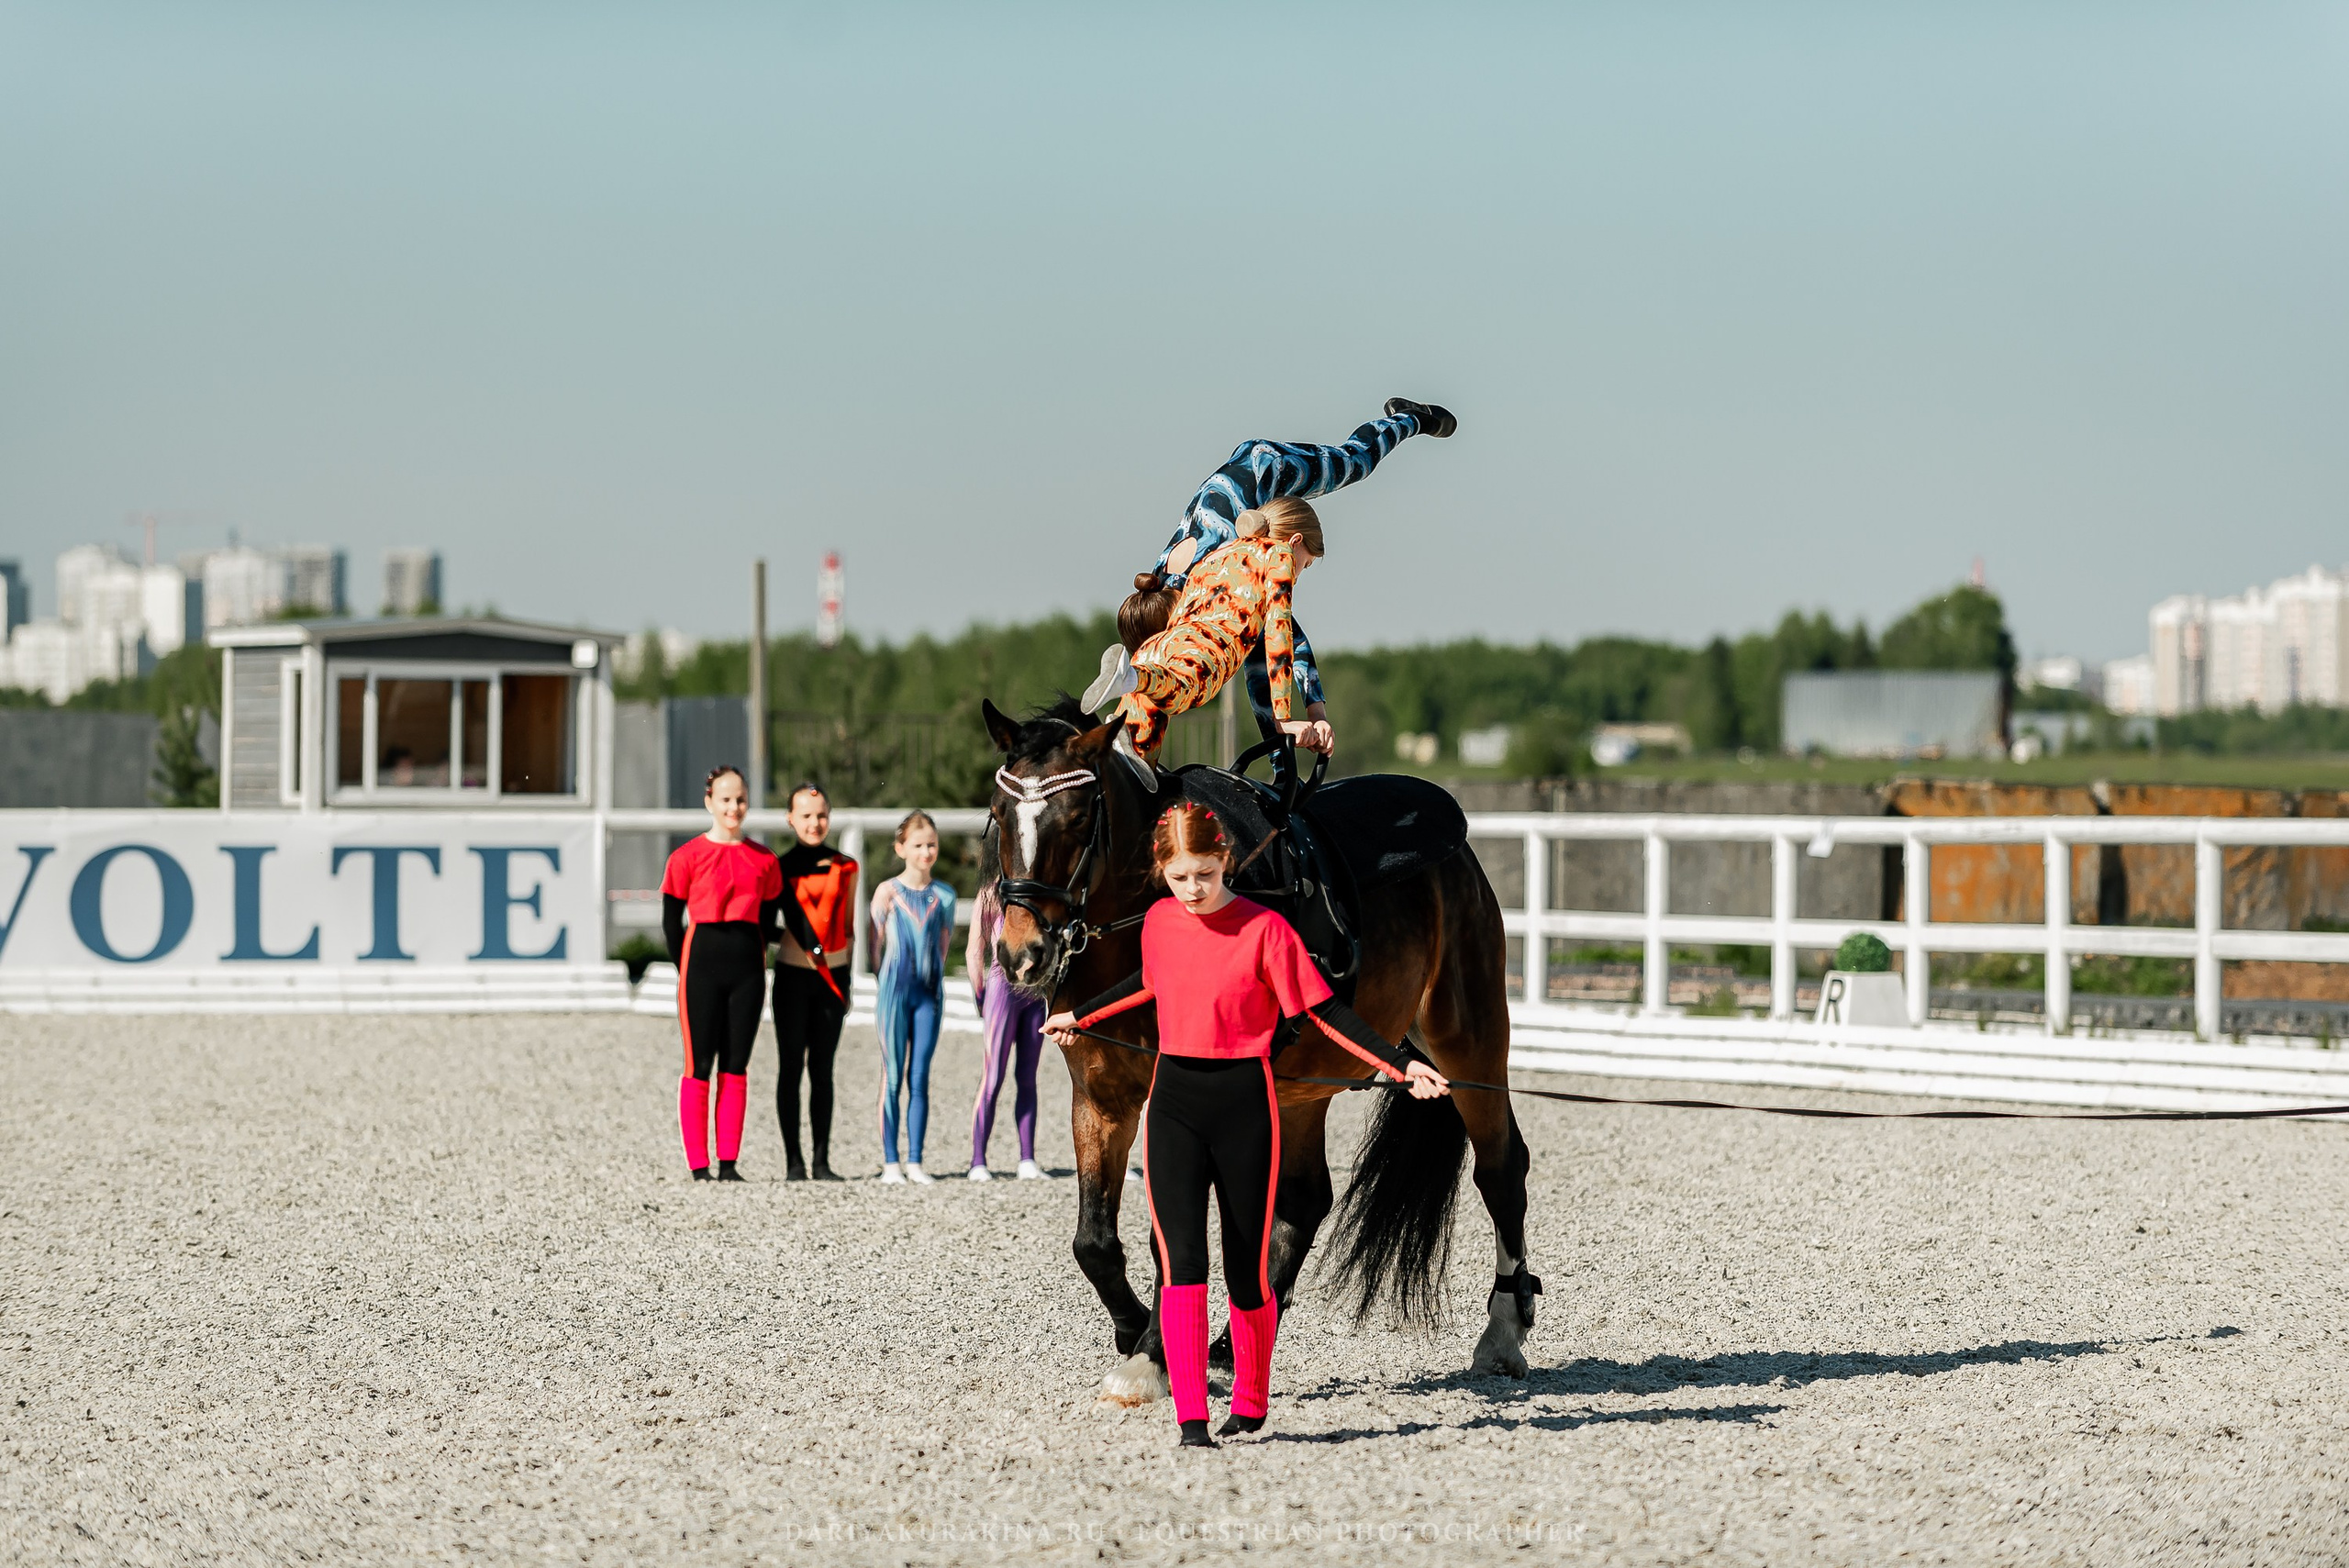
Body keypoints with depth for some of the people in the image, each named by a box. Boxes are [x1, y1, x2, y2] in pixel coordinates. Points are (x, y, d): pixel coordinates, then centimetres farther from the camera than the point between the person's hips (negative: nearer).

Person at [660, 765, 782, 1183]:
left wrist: (753, 963, 6)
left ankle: (729, 1163, 8)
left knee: (736, 1067, 5)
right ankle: (699, 1165, -1)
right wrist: (687, 972, -1)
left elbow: (767, 920, 14)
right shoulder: (688, 856, -2)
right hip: (702, 964, -3)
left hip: (747, 967, 3)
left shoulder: (764, 860, 8)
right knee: (699, 1066, -3)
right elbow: (671, 921, 1)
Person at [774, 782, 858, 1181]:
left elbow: (848, 925, 12)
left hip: (833, 975, 2)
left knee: (822, 1070, 4)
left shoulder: (845, 868, 8)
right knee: (792, 1066, -1)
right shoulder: (781, 867, 0)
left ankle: (821, 1161, 6)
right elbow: (783, 918, -8)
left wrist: (847, 983, 9)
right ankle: (793, 1161, 0)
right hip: (793, 974, -2)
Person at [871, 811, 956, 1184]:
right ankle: (890, 1163, 2)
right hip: (895, 993, -2)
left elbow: (944, 944, 12)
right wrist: (886, 983, -2)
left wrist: (933, 978, 5)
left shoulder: (944, 896, 7)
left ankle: (915, 1162, 5)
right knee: (893, 1078, 0)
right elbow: (876, 945, 1)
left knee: (920, 1079, 2)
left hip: (929, 992, 2)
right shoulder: (888, 892, -2)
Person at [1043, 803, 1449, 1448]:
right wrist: (1081, 1016, 40)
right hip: (1174, 1100, 3)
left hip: (1244, 1104, -3)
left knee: (1247, 1269, 5)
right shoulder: (1160, 922, 5)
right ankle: (1191, 1419, -11)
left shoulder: (1265, 929, -10)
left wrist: (1401, 1065, -16)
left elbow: (1322, 1010, -9)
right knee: (1180, 1259, -10)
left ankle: (1250, 1400, 29)